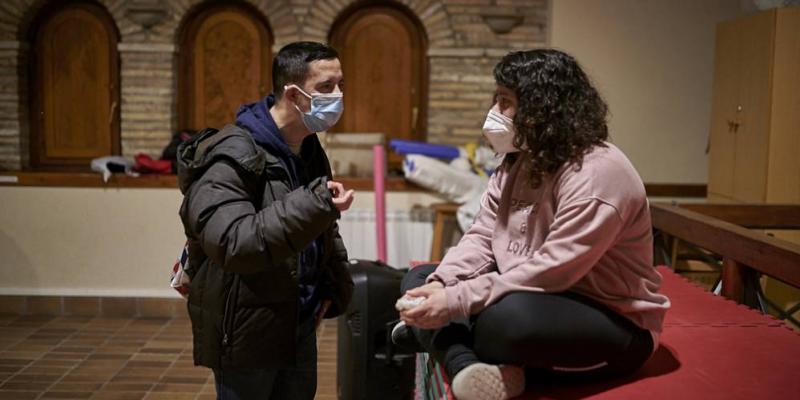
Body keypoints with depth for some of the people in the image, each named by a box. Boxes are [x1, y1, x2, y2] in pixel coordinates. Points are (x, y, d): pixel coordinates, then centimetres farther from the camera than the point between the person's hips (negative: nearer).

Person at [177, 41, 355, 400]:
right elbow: (232, 243, -32)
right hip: (247, 333, -7)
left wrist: (335, 287, 7)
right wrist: (314, 205, -36)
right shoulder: (231, 157, -19)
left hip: (299, 328, 8)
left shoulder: (310, 153, 7)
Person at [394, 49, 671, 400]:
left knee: (507, 316, -40)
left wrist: (456, 301, -30)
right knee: (420, 279, 2)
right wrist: (439, 286, -18)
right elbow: (480, 239, 2)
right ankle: (471, 368, -22)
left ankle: (444, 343, -10)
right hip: (527, 299, 9)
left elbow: (550, 272, -28)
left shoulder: (596, 174, -23)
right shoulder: (515, 165, 7)